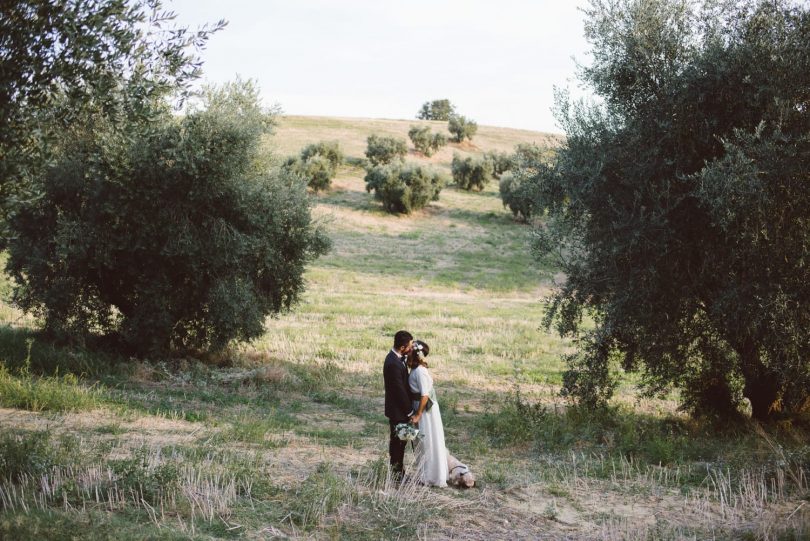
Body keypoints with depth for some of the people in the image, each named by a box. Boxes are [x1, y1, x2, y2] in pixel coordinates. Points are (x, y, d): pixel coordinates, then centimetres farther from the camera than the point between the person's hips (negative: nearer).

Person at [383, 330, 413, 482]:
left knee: (399, 441, 18)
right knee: (398, 442, 3)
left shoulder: (396, 357, 3)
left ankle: (398, 471, 29)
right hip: (398, 411, -10)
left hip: (400, 408, 10)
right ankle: (397, 474, 15)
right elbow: (400, 390, -23)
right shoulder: (393, 364, -28)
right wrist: (409, 411, -15)